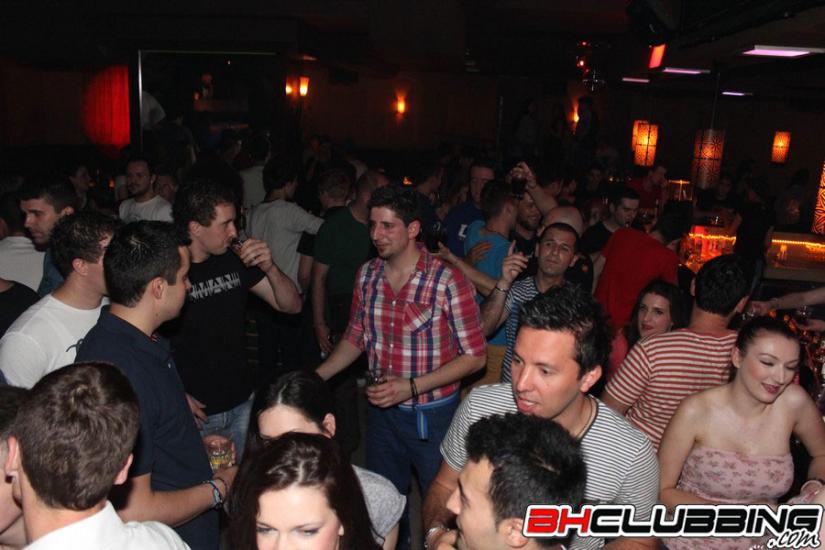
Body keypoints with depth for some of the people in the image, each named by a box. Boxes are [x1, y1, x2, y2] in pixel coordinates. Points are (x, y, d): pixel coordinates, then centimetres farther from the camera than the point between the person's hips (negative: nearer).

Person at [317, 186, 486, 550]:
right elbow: (356, 338, 8)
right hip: (382, 408, 5)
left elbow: (474, 357, -15)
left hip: (432, 413, -5)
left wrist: (411, 387, -22)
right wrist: (316, 377, -6)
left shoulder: (448, 281, -20)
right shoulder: (367, 275, -4)